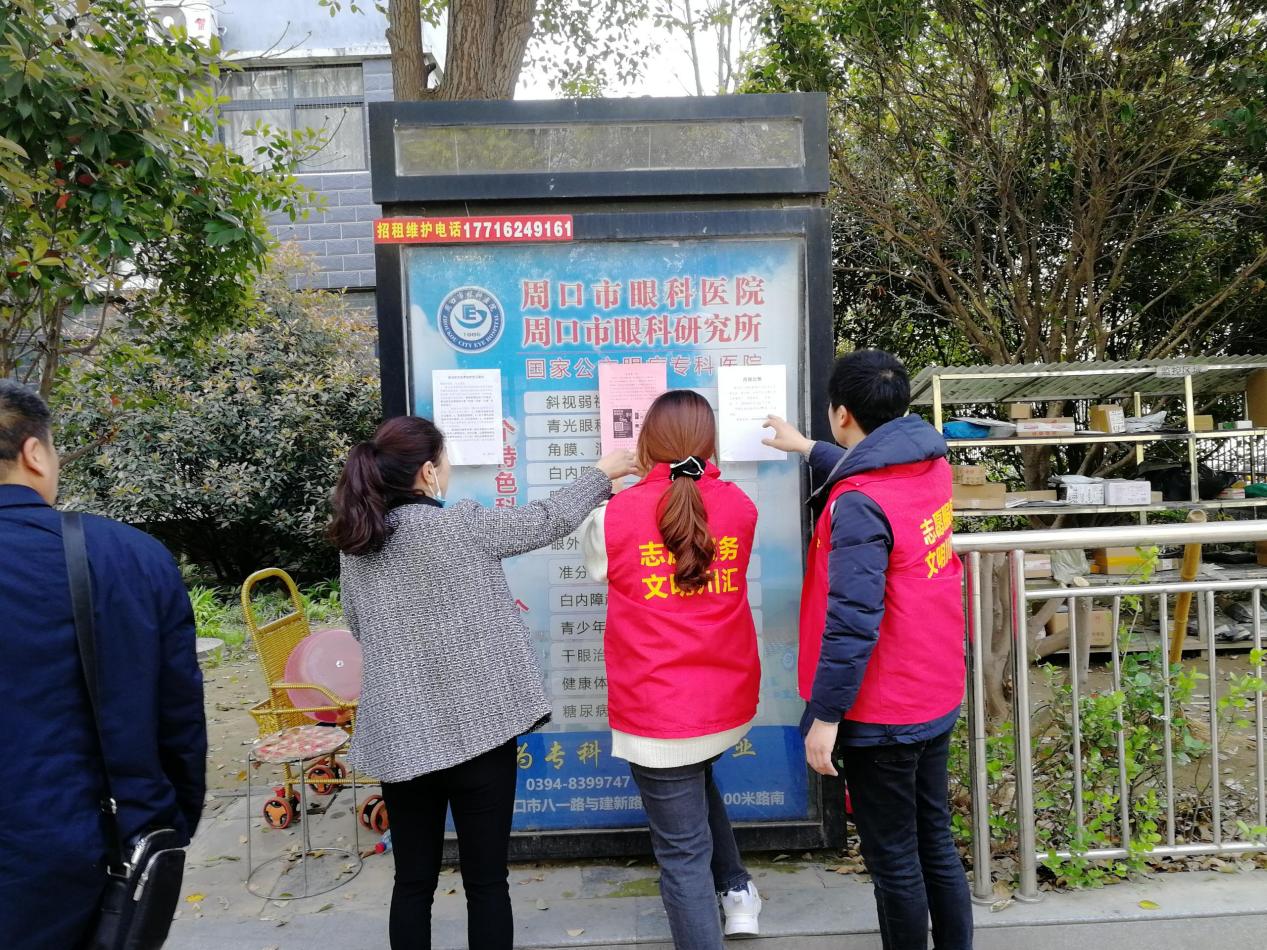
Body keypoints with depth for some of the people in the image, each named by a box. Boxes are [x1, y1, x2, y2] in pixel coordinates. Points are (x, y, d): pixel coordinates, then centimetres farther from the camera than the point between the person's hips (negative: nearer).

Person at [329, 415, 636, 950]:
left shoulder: (355, 544, 2)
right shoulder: (460, 527, -14)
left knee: (413, 880, 18)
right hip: (475, 725, -5)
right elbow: (546, 522, -2)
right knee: (486, 881, 10)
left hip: (399, 736, 5)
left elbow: (358, 627, 14)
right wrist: (602, 473, 13)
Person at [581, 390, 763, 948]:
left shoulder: (616, 516, -14)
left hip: (658, 715, -5)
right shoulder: (740, 507, -5)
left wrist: (617, 483, 21)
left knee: (683, 851, 10)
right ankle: (737, 890, 36)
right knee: (696, 781, 35)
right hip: (731, 707, 5)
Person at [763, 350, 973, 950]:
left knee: (893, 861, 11)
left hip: (881, 716, -8)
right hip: (938, 699, 8)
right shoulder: (931, 465, -1)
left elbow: (852, 624, -27)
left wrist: (825, 715, -18)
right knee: (936, 844, 21)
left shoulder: (859, 505, -25)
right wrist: (808, 450, 31)